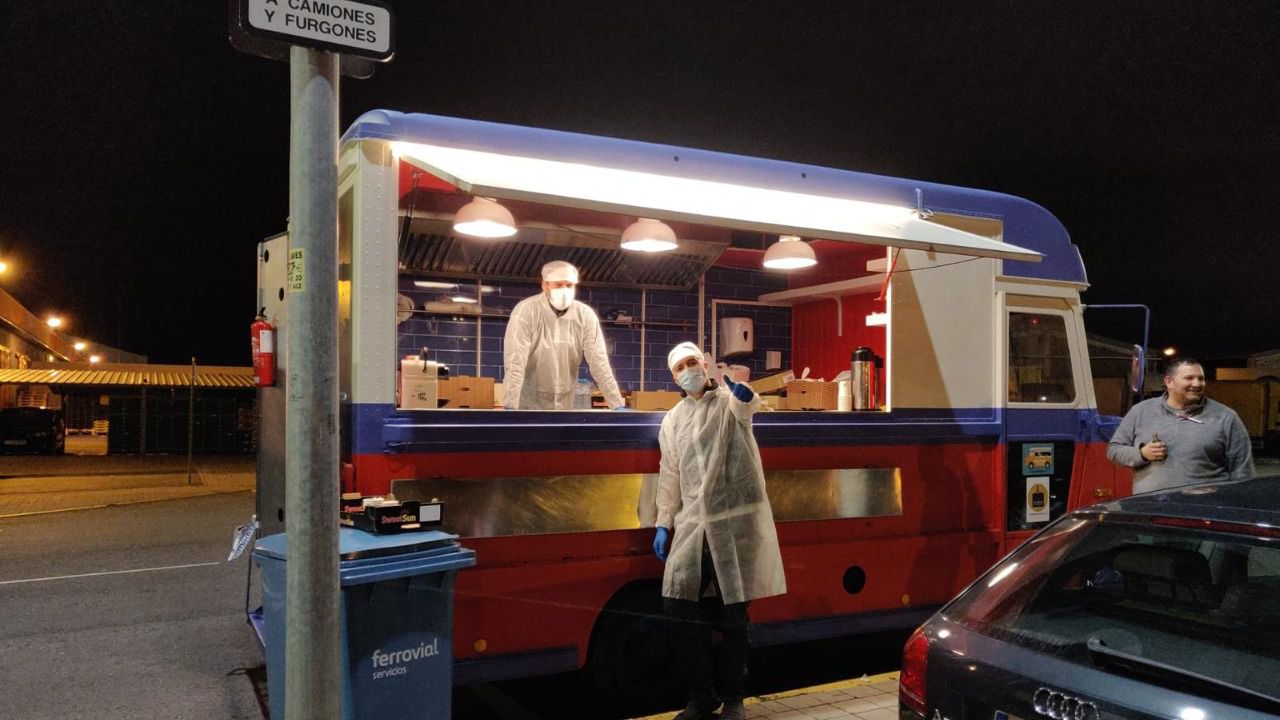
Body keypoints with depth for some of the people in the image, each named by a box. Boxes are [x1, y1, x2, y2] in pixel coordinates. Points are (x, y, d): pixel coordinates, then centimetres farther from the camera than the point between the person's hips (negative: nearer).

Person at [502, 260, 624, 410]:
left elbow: (599, 362, -9)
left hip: (565, 406, 4)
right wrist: (510, 408, -35)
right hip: (529, 406, -4)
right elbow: (515, 362, -25)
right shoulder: (525, 311, -17)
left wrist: (618, 407, -15)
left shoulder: (585, 315, -7)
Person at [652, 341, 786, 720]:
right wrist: (663, 524, 13)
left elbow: (748, 405, -26)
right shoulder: (672, 421, 14)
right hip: (692, 524, 4)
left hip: (734, 521, -4)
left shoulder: (730, 401, 0)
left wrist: (743, 392, -50)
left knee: (733, 614, 4)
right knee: (683, 611, 3)